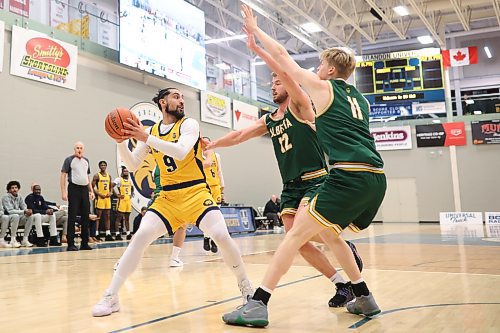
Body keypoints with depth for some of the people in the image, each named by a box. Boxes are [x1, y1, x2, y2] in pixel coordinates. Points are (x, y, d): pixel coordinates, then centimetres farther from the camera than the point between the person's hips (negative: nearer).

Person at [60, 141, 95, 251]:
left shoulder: (86, 160, 15)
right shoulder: (69, 160, -2)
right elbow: (63, 175, -5)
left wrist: (91, 190, 14)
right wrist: (63, 191, -13)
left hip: (85, 189, 6)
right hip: (74, 189, -6)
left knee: (85, 216, 6)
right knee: (72, 217, -5)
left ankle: (84, 243, 13)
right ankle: (70, 244, -1)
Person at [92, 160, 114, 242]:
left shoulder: (109, 175, 13)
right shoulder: (97, 175, -5)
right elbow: (92, 187, -8)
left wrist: (110, 192, 1)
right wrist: (99, 194, -17)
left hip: (107, 198, 6)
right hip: (100, 198, -6)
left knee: (107, 216, 7)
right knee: (98, 216, -5)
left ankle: (108, 234, 11)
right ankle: (96, 234, -3)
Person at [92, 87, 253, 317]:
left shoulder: (189, 124, -3)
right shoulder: (150, 131, 10)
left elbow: (181, 152, -24)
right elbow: (132, 166, 9)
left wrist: (146, 138, -27)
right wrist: (122, 141, -8)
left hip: (196, 193, -3)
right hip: (167, 198, 3)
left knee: (221, 236, -20)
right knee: (140, 236, -14)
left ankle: (246, 287, 4)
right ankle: (110, 297, -5)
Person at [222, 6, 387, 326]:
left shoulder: (323, 88, 7)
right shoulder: (361, 99, 25)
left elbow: (282, 56, 12)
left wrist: (254, 29, 26)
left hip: (350, 175, -7)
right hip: (377, 178, 8)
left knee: (297, 234, -6)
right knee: (330, 235, 24)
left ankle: (258, 305, -9)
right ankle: (365, 299, 27)